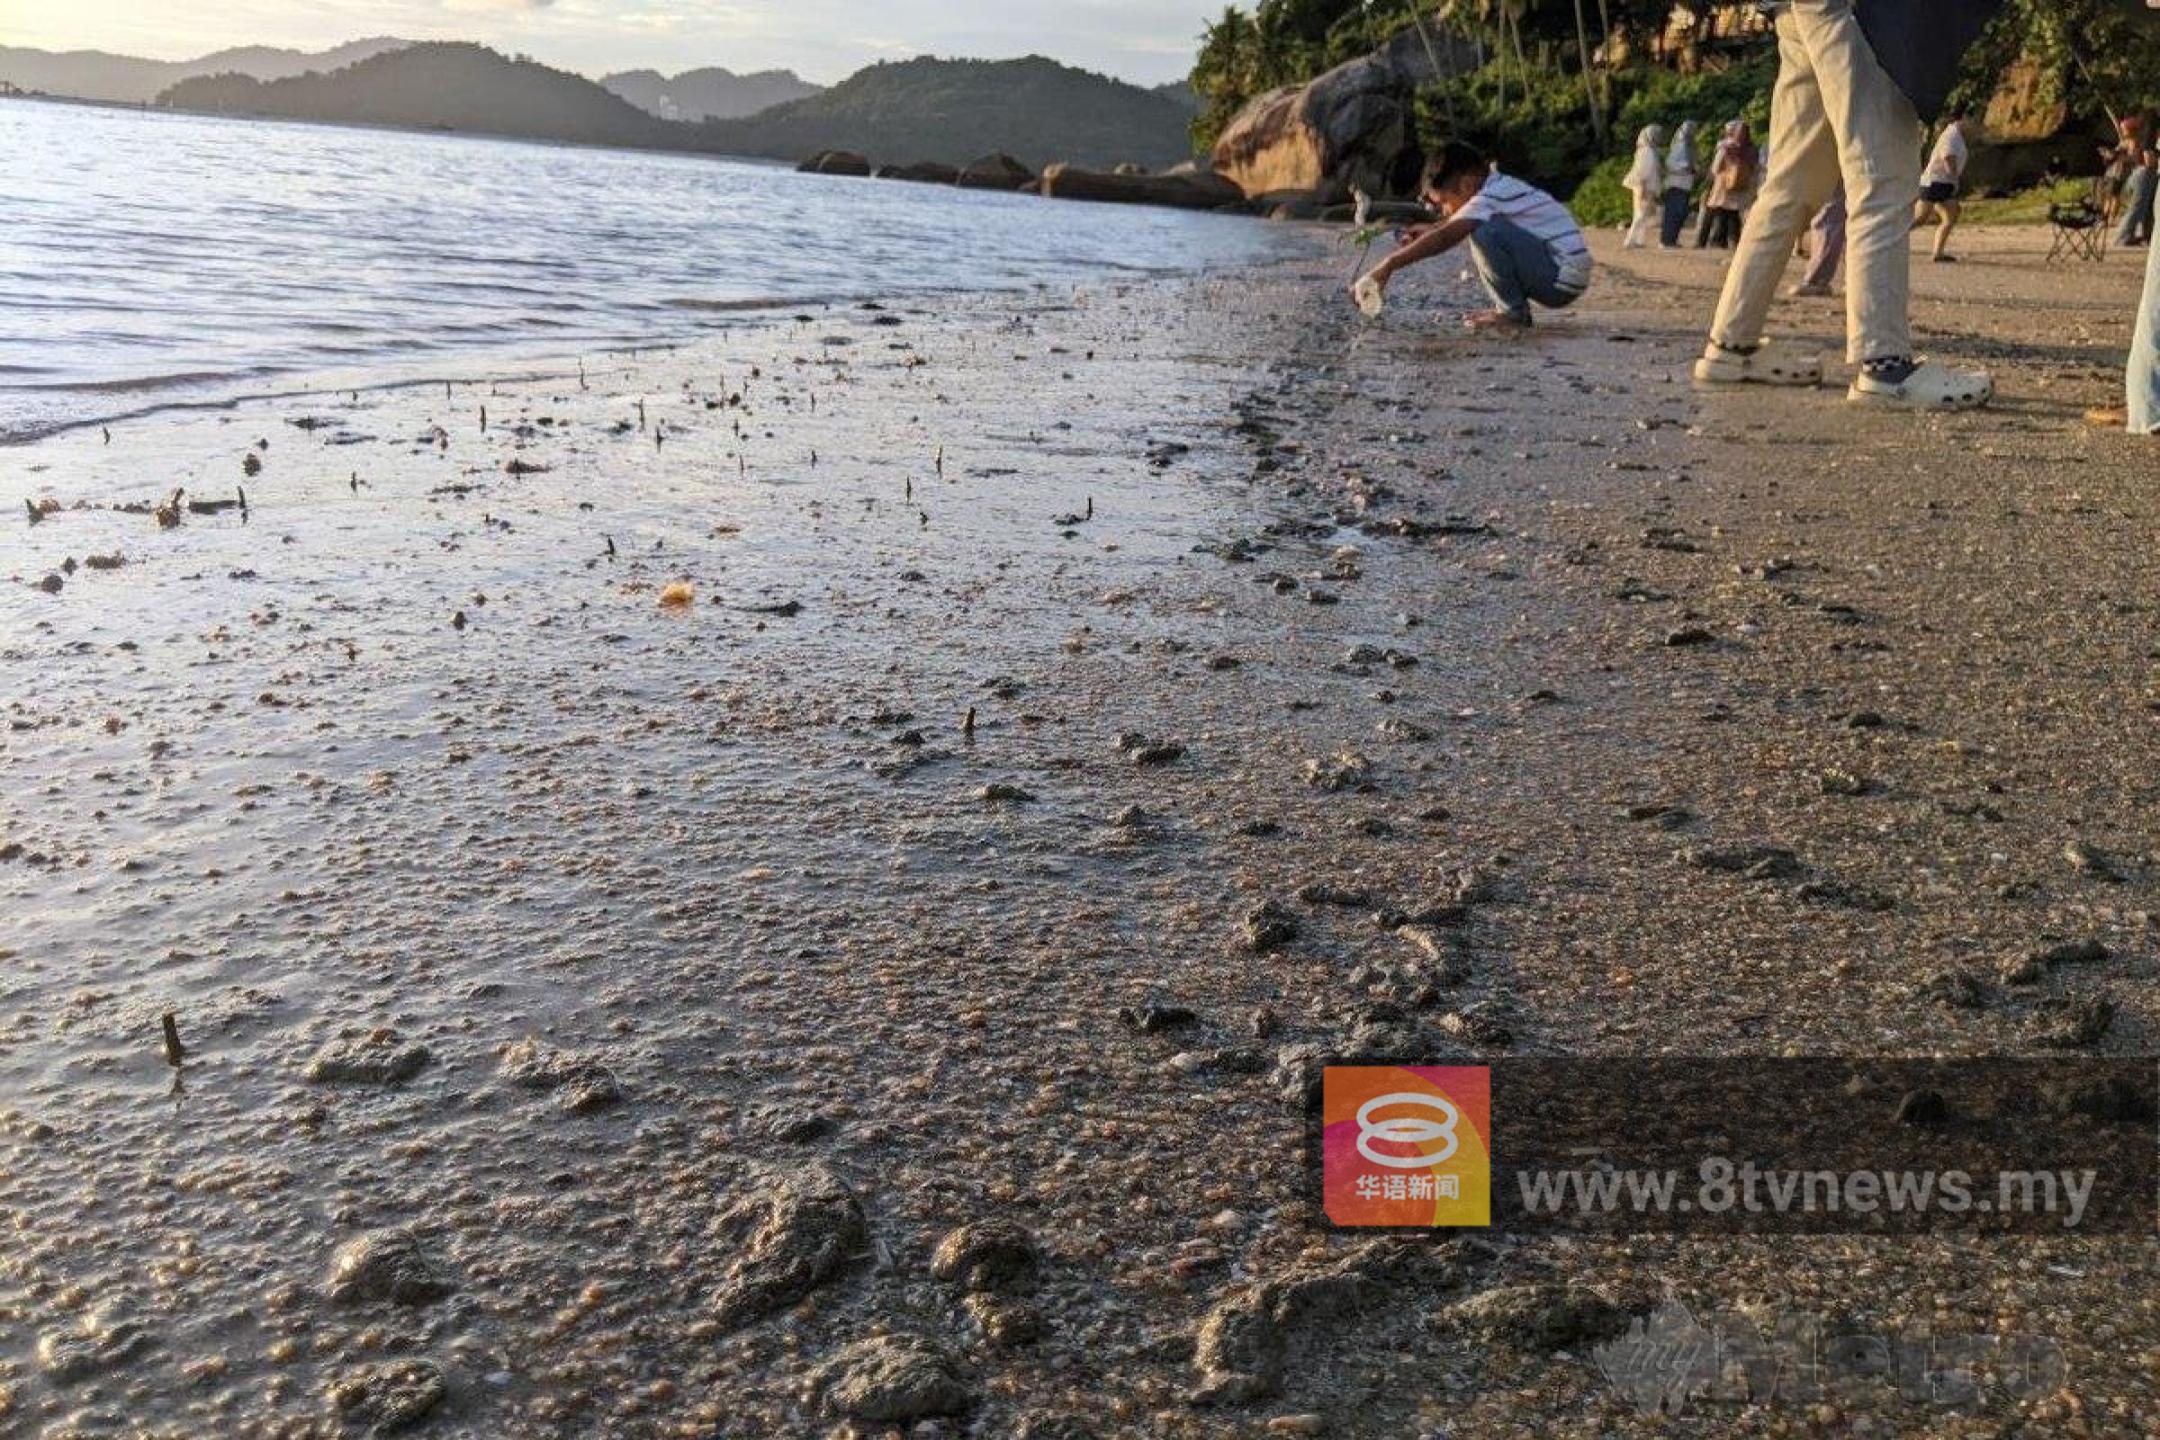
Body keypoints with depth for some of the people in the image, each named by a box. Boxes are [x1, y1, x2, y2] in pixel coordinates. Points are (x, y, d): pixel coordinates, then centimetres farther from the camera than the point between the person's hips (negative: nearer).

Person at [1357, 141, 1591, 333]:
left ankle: (1513, 313, -10)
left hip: (1563, 279, -10)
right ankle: (1508, 307, 12)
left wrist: (1389, 265, -31)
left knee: (1483, 231, -24)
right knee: (1475, 226, 18)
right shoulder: (1500, 185, 11)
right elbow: (1456, 227, 28)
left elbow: (1445, 237, -28)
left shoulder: (1492, 197, -17)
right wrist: (1430, 229, 9)